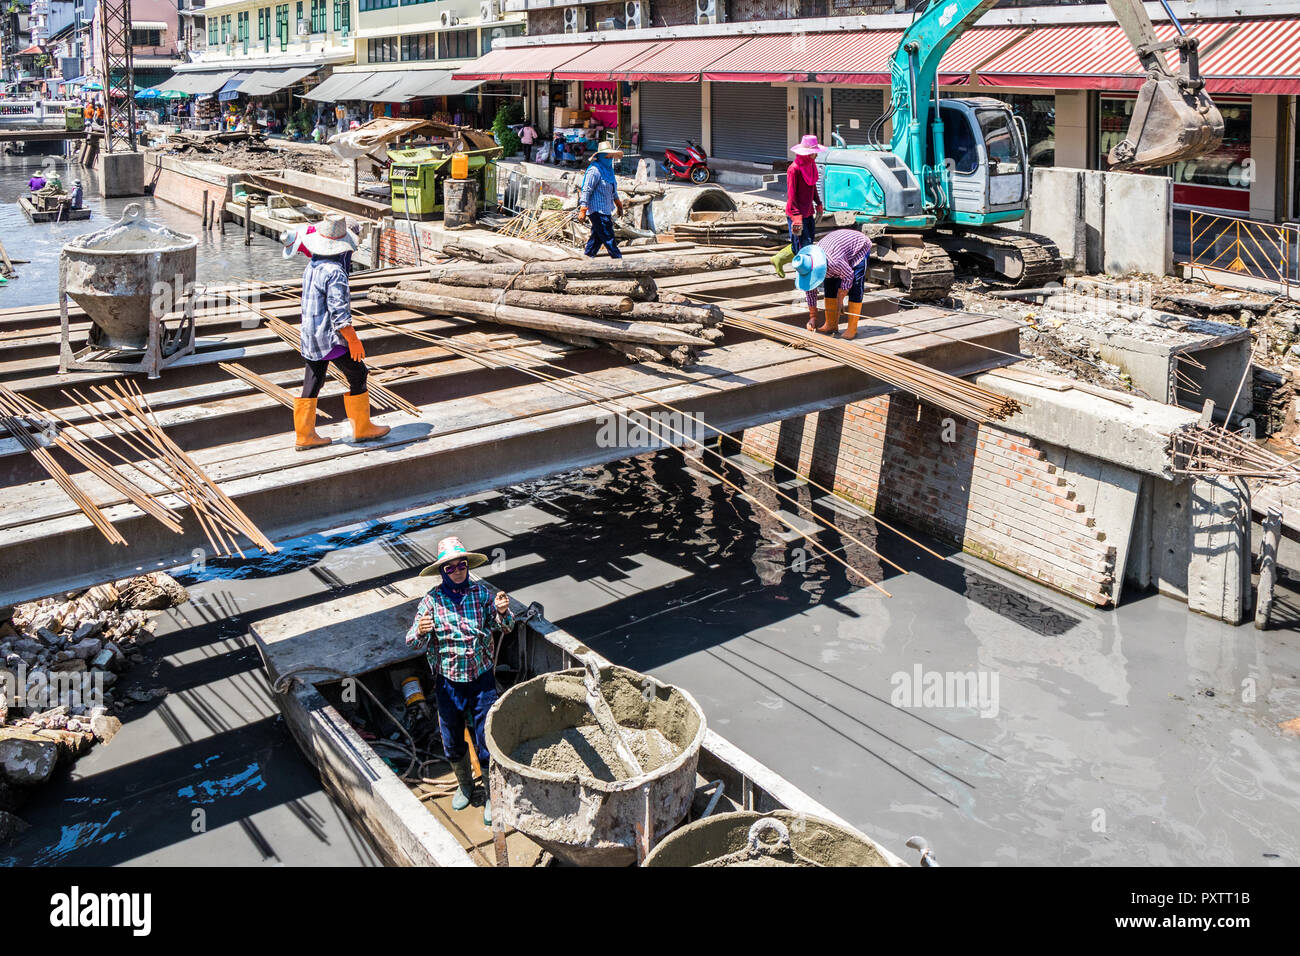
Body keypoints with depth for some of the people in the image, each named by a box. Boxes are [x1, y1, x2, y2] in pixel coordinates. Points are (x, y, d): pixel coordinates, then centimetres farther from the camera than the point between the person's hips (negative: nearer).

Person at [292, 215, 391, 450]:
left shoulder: (311, 266, 7)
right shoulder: (335, 272, -20)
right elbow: (338, 311, -22)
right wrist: (353, 340, -17)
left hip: (310, 335, 9)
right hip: (331, 337, -9)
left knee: (312, 383, 12)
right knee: (357, 376, 7)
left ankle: (305, 435, 15)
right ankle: (361, 428, 16)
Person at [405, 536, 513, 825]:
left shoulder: (481, 592, -9)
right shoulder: (432, 599, -11)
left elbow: (506, 626, -8)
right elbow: (413, 643, -11)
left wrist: (503, 612, -31)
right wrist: (420, 632, -34)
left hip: (482, 678, -1)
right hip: (448, 682, 1)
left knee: (486, 741, 4)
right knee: (452, 742, 16)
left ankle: (491, 795, 26)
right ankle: (465, 785, 43)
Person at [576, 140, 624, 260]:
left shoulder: (609, 169, 16)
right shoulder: (594, 170, -14)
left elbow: (613, 190, 28)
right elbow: (586, 190, -17)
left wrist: (619, 205, 32)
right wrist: (583, 210, -21)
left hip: (605, 210, 10)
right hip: (597, 210, -10)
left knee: (597, 238, 13)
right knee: (609, 238, -8)